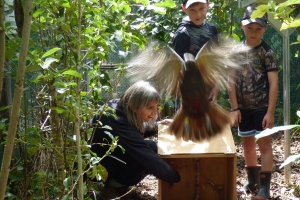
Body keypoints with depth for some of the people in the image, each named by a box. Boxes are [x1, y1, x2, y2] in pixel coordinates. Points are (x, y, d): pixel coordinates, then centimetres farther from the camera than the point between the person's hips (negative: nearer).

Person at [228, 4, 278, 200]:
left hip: (261, 106, -5)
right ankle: (252, 179, 32)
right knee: (248, 142, 15)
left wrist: (270, 112, -17)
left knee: (264, 143, -4)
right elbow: (232, 81, 2)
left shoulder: (267, 52, -9)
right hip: (243, 107, 5)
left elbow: (274, 83, -12)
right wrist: (234, 108, -3)